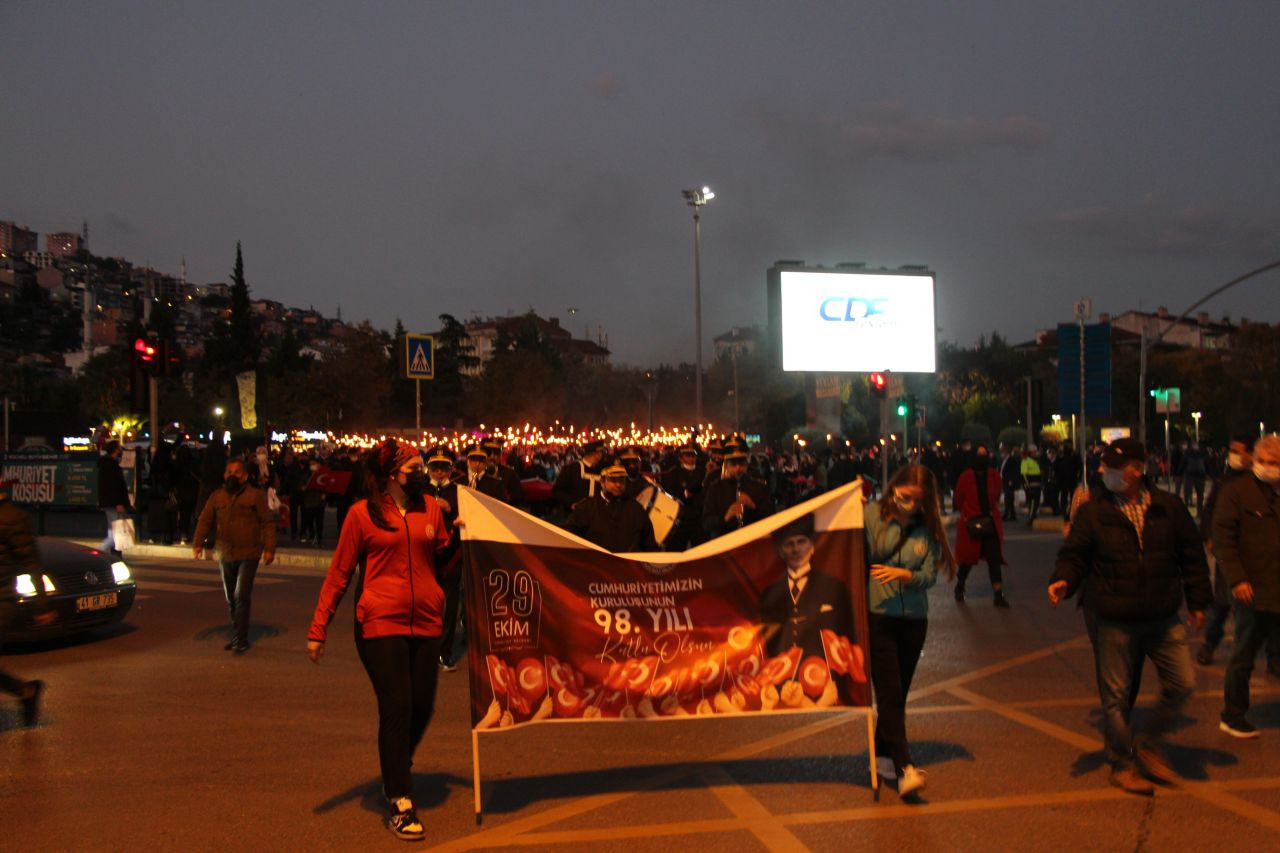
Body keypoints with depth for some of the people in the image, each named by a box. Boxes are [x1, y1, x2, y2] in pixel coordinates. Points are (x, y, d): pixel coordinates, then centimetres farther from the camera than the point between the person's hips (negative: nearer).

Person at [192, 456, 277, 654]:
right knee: (231, 599, 13)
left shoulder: (255, 495, -3)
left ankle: (240, 640, -7)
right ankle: (237, 637, 26)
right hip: (226, 555, 5)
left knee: (242, 597, -11)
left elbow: (268, 522, -4)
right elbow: (204, 520, 7)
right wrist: (198, 543, -6)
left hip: (248, 555, -5)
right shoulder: (217, 497, 9)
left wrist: (269, 548, -10)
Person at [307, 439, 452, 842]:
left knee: (422, 709, 8)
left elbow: (445, 561, 15)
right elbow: (339, 572, 1)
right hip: (381, 624, -4)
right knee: (396, 709, -6)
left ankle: (395, 773, 36)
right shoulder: (363, 513, -2)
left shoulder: (431, 509, 8)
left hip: (426, 623, 4)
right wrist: (318, 629, -2)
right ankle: (400, 804, 6)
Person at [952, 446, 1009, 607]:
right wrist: (966, 514, 4)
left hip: (990, 523, 2)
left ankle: (998, 594, -1)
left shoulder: (994, 476, -2)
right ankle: (960, 587, 33)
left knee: (994, 558, -3)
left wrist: (992, 509, 10)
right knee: (968, 559, 9)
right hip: (970, 523, -2)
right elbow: (959, 500, 3)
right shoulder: (966, 476, -9)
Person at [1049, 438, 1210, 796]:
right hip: (1115, 620, -2)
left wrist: (1198, 601, 10)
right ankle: (1121, 765, 22)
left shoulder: (1167, 507, 1)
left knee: (1182, 682, 4)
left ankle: (1148, 744, 27)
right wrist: (1063, 580, -22)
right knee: (1115, 696, 4)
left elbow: (1192, 555, 9)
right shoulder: (1092, 511, -4)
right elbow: (1074, 554, -2)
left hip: (1162, 618, 2)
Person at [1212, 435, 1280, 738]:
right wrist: (1236, 579, -16)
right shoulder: (1236, 491, -6)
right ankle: (1233, 717, 22)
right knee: (1244, 656, 8)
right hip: (1254, 591, -4)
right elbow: (1223, 539, -9)